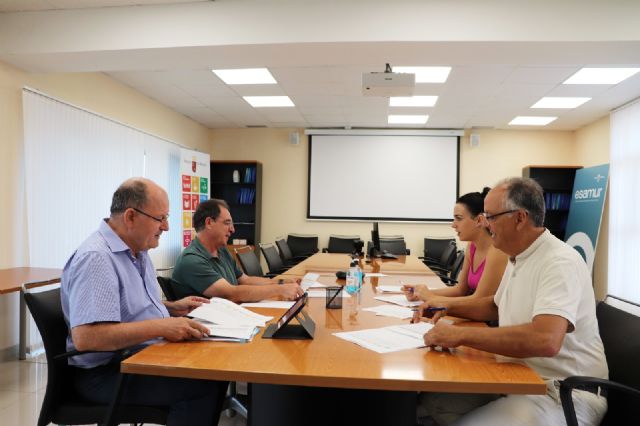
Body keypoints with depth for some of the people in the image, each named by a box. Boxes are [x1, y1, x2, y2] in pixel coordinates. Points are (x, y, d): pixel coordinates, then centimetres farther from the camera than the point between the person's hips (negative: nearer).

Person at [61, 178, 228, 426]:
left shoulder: (137, 250, 9)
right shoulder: (95, 258, -22)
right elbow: (86, 337, -32)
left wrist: (171, 308, 7)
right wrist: (161, 327, -31)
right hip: (107, 372, -9)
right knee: (202, 385, -23)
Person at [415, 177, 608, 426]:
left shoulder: (560, 262, -22)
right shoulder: (518, 259, 9)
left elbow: (545, 340, -37)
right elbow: (497, 306, 26)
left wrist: (460, 335, -30)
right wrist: (449, 306, 10)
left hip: (563, 393, -8)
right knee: (427, 401, -5)